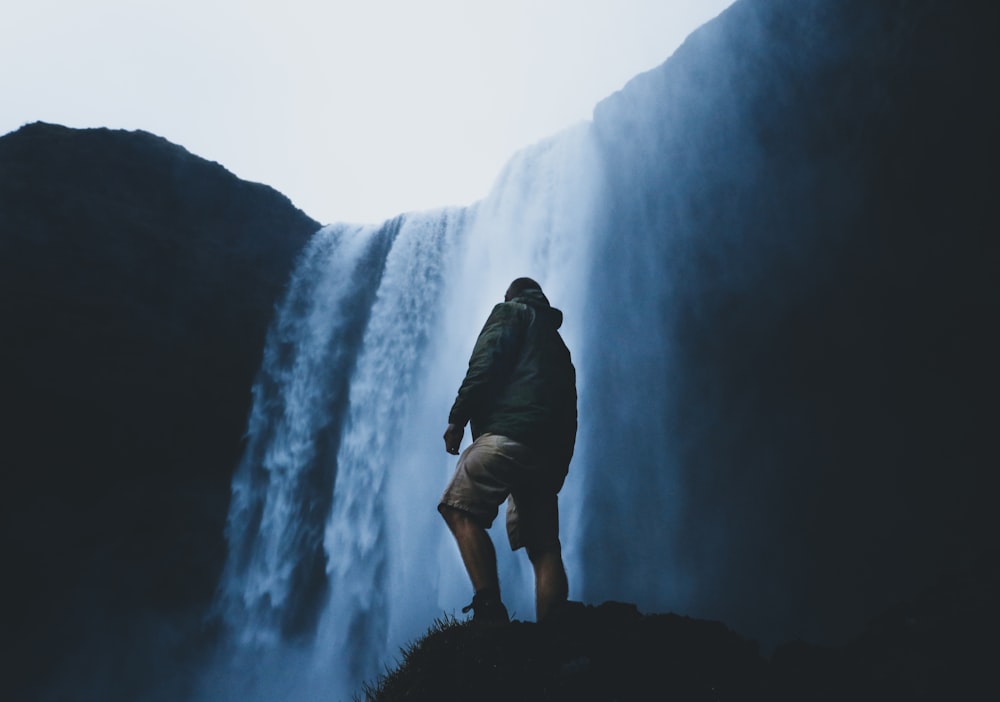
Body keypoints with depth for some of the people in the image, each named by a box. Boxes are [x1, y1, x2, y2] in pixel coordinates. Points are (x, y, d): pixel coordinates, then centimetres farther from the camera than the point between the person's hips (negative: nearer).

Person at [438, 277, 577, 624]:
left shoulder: (510, 312, 15)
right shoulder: (557, 342, 34)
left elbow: (485, 364, -5)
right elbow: (569, 412, 27)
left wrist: (457, 419, -5)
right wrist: (558, 472, 25)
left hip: (509, 432, -7)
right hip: (550, 448, 8)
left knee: (460, 509, -9)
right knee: (543, 545, 3)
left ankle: (490, 609, -21)